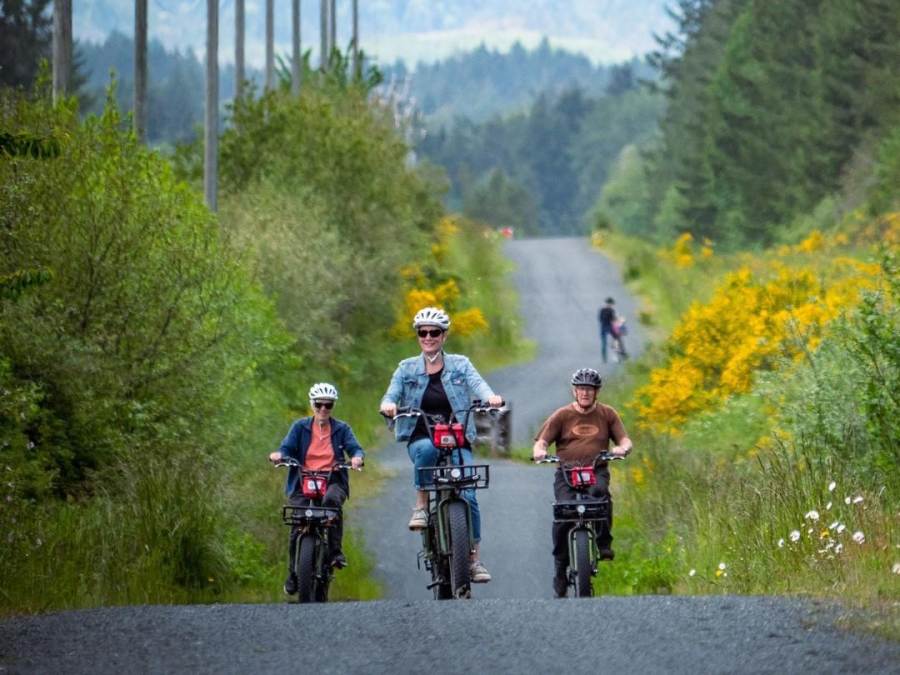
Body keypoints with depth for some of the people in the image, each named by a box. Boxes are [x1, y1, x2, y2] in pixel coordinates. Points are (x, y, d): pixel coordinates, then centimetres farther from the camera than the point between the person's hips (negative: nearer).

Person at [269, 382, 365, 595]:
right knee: (298, 527, -14)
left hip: (332, 481, -1)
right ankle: (293, 574, 1)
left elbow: (354, 448, 0)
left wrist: (357, 457, -24)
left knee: (332, 500, -36)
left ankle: (335, 551, -27)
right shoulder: (300, 427, 11)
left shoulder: (341, 429, 11)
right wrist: (278, 455, -23)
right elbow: (287, 447, 1)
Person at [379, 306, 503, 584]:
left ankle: (474, 558, -6)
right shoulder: (407, 369, 10)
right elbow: (391, 394, -2)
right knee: (427, 450, -39)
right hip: (421, 438, 0)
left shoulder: (460, 365, 8)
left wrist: (490, 397, -33)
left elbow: (477, 384, -9)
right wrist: (388, 404, -27)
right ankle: (421, 505, -22)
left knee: (467, 495, -15)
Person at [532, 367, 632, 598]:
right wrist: (539, 450, -19)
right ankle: (560, 567, -7)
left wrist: (622, 448, -16)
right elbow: (541, 440, 5)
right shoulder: (562, 416, 9)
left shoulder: (607, 414, 12)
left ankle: (603, 542, -21)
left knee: (600, 491, -36)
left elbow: (625, 440, 9)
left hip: (597, 470, 0)